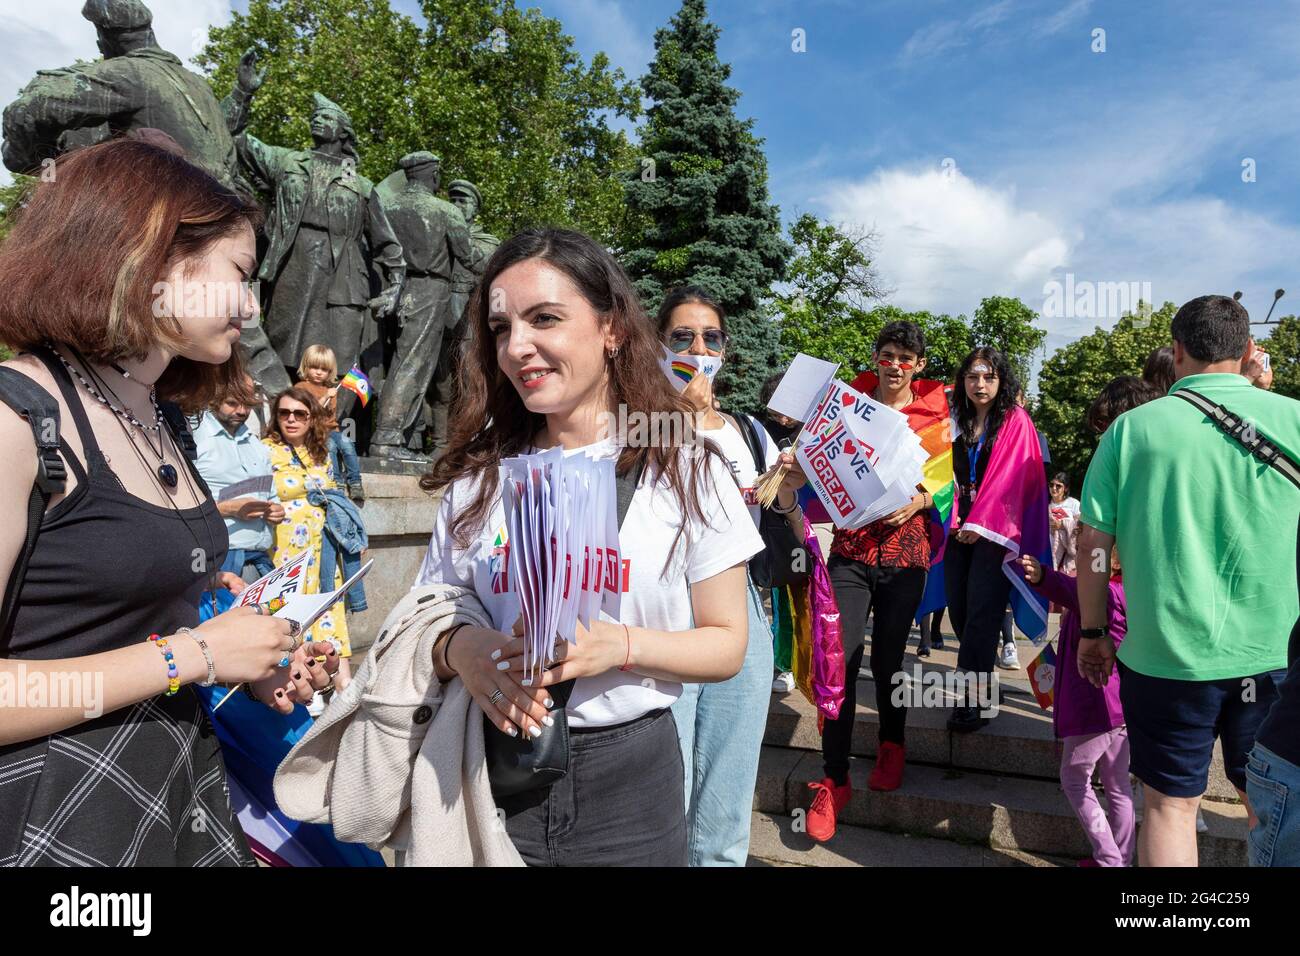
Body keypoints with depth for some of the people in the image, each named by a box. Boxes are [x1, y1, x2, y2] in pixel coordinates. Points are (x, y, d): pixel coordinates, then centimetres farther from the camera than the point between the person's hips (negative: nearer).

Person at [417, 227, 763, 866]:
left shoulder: (686, 467, -7)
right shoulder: (479, 478, 1)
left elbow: (727, 645, -5)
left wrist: (622, 645, -23)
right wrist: (456, 649, -18)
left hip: (629, 773, -1)